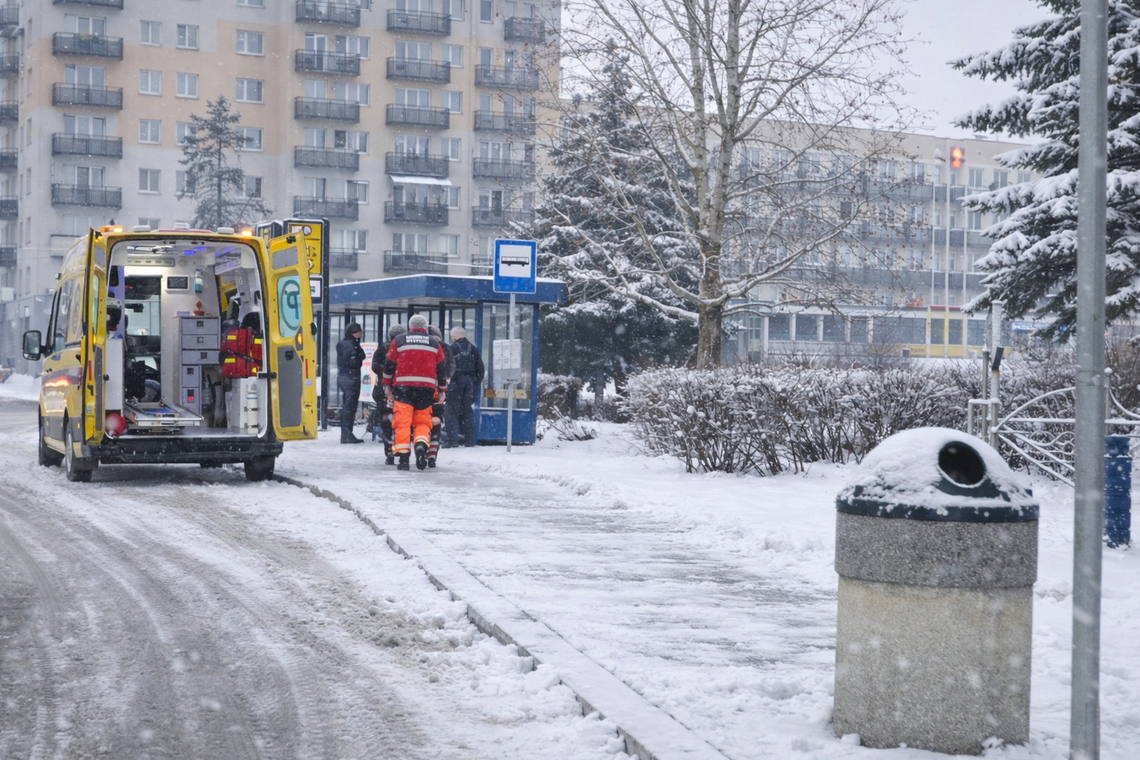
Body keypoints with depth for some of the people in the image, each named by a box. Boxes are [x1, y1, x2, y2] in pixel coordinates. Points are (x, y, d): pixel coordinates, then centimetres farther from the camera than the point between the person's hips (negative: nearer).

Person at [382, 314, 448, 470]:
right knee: (422, 421, 10)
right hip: (427, 387, 1)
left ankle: (403, 456, -8)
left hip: (403, 387, -1)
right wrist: (442, 390, 22)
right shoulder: (434, 343, 11)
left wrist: (387, 384, 20)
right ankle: (421, 446, -16)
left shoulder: (398, 341, 6)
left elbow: (389, 364, 7)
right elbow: (442, 369, 13)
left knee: (402, 422, -1)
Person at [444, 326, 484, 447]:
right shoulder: (473, 349, 10)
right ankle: (469, 440, 12)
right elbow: (480, 368, 12)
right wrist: (476, 383, 18)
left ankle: (453, 440, -11)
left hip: (456, 383, -5)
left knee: (451, 411, -2)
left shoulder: (452, 348, -8)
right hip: (470, 383, 5)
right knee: (468, 411, 13)